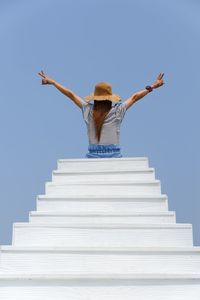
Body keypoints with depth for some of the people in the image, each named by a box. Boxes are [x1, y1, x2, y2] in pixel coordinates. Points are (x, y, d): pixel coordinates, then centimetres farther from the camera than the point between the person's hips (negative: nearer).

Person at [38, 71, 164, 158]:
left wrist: (51, 81, 25)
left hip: (93, 157, 2)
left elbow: (71, 94, 14)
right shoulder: (117, 111, -1)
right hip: (114, 157, -2)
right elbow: (134, 97, 11)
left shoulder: (88, 110, 3)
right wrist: (152, 86, 24)